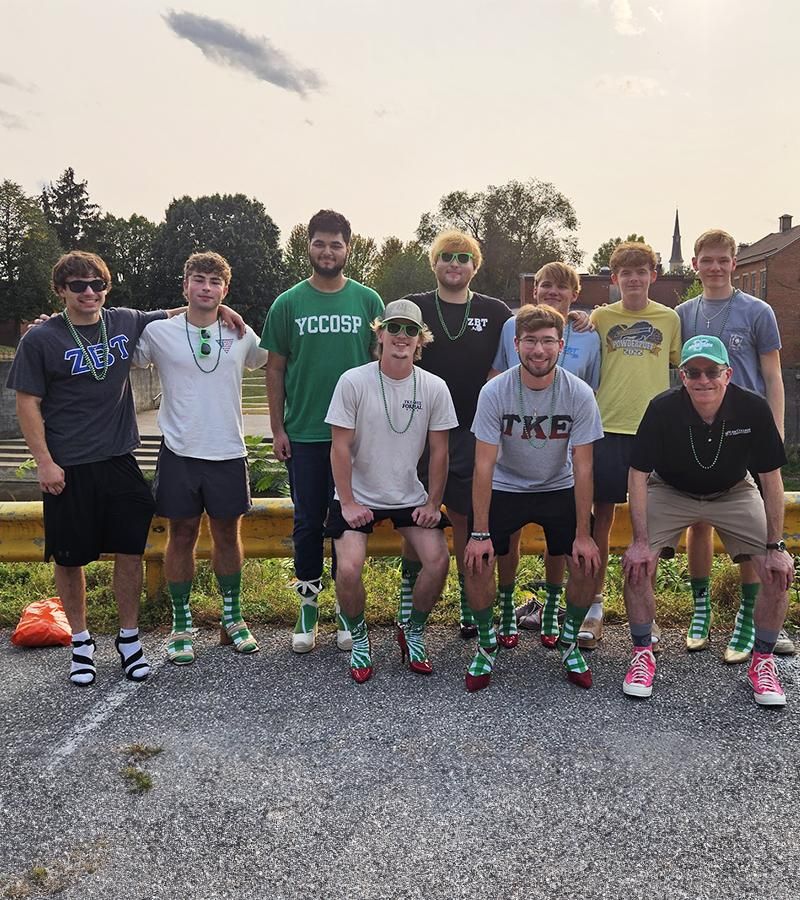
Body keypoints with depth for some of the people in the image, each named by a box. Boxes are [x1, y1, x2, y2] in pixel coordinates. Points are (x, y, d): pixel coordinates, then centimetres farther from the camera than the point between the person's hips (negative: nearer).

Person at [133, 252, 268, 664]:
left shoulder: (241, 335, 3)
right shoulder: (158, 332, -3)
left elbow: (273, 361, 21)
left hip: (228, 453, 2)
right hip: (179, 452, -1)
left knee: (227, 534, 12)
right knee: (182, 536, 7)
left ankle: (232, 617, 27)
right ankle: (181, 625, 21)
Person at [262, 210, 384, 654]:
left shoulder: (368, 300, 3)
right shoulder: (288, 303, 2)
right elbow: (275, 368, 4)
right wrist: (277, 428, -1)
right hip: (303, 434, 0)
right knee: (308, 522, 6)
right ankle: (308, 609, 21)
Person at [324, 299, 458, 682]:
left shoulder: (434, 387, -5)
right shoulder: (353, 381, -12)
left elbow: (439, 451, 1)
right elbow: (340, 447, -10)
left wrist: (433, 504, -1)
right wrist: (348, 503, -11)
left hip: (411, 497, 2)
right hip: (359, 496, -2)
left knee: (438, 558, -14)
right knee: (349, 568, -20)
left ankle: (413, 633, 14)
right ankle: (358, 639, 10)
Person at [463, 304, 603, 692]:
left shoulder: (580, 395, -18)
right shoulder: (495, 392, -21)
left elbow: (582, 468, -14)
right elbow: (484, 466, -19)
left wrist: (582, 535, -16)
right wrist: (480, 533, -21)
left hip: (559, 489, 1)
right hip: (505, 488, -1)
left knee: (587, 565, -10)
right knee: (477, 563, -14)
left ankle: (570, 642, 17)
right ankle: (486, 644, 11)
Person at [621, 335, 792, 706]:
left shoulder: (753, 409, -24)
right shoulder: (663, 408, -27)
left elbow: (771, 479, -14)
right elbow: (638, 476, -20)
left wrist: (775, 546, -15)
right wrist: (641, 541, -24)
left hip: (733, 493, 1)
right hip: (669, 492, -1)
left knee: (779, 571, -13)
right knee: (636, 564, -18)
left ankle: (763, 661, 8)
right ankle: (642, 654, 2)